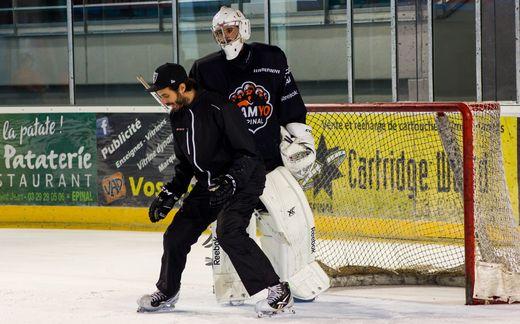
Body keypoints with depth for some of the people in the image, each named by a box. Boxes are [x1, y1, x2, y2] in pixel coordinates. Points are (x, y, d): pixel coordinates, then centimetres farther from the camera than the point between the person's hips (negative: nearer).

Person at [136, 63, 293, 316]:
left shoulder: (217, 108, -22)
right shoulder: (178, 116, 5)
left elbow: (248, 153, -21)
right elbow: (185, 164, 17)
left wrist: (230, 181, -32)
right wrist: (169, 195, 11)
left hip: (242, 181, -9)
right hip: (209, 184, 9)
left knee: (229, 233, -28)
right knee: (176, 235, 8)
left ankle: (278, 291, -24)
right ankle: (167, 294, 31)